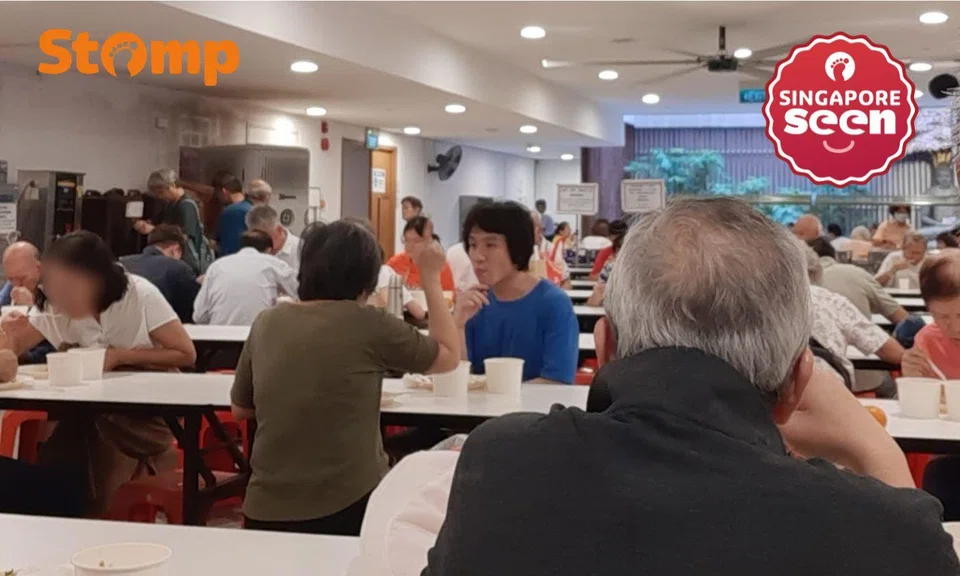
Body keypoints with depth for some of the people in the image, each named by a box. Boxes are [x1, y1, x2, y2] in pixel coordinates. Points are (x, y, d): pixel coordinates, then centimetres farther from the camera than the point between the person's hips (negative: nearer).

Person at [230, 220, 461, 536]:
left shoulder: (265, 323, 3)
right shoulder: (368, 325, -9)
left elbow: (240, 409, 16)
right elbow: (449, 356, 6)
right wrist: (431, 278, 12)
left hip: (266, 509, 4)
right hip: (348, 509, -3)